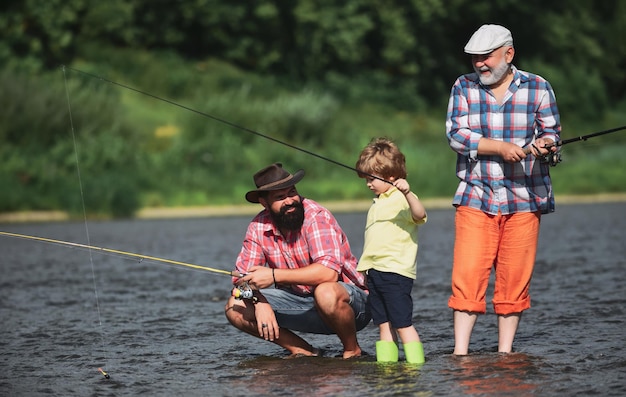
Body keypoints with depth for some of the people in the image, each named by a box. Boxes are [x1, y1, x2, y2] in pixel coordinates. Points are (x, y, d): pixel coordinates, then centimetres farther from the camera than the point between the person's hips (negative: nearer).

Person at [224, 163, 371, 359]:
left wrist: (274, 275, -35)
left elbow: (328, 272, -33)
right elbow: (243, 277, -3)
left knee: (326, 294, -40)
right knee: (236, 308, -8)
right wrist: (260, 302, -24)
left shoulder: (317, 216, -20)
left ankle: (352, 350, -10)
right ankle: (303, 351, 3)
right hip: (300, 302, 6)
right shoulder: (259, 227, -3)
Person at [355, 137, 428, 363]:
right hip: (375, 272, 9)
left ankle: (416, 366, -9)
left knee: (403, 324, -10)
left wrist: (407, 193, -43)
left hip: (395, 271, -9)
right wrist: (366, 272, 24)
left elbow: (419, 215, -28)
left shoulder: (402, 199, -7)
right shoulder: (377, 204, 21)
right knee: (384, 325, 8)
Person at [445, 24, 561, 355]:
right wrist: (501, 147, -18)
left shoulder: (538, 88, 4)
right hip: (475, 198, 0)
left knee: (514, 279, 2)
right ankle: (460, 352, -6)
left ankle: (504, 353, 11)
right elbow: (455, 134, -6)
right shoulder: (464, 88, 4)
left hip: (524, 199, 0)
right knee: (467, 276, -9)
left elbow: (551, 132, 4)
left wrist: (543, 145, -20)